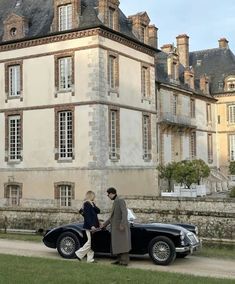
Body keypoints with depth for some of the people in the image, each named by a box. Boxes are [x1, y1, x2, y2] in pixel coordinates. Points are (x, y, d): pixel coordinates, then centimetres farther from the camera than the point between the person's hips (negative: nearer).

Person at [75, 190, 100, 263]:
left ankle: (90, 258, 13)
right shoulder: (86, 204, -13)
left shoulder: (91, 203, 15)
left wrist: (93, 206, -6)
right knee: (90, 242, -7)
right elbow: (87, 215, -18)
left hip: (93, 225, 9)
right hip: (90, 226, -9)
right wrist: (91, 225, -22)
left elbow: (98, 211, 9)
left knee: (92, 243, 9)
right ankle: (79, 254, 5)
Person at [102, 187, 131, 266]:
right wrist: (104, 224, 23)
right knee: (117, 244, 10)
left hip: (121, 227, -9)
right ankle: (119, 259, 14)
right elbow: (112, 216, 23)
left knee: (123, 244, -8)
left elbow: (124, 212, -20)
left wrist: (122, 224, -28)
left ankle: (125, 261, -8)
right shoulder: (115, 203, 18)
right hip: (116, 227, 9)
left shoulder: (120, 200, -10)